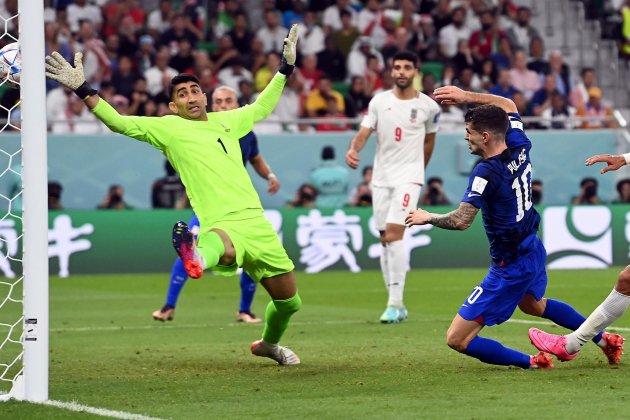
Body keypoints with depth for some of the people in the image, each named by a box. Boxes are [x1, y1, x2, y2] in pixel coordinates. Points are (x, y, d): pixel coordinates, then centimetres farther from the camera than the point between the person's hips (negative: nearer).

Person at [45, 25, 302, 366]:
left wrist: (286, 67, 38)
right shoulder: (168, 128, 6)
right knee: (223, 247, -47)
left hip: (256, 220, 6)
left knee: (289, 301, 14)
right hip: (222, 224, -6)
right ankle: (198, 258, -83)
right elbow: (119, 123, -1)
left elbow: (262, 106, 38)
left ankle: (269, 344, 44)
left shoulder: (227, 121, 20)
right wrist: (82, 89, -9)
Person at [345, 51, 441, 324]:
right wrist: (353, 150, -25)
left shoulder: (428, 106, -1)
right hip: (381, 177, 4)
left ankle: (395, 303, -17)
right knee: (385, 240, 5)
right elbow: (364, 132, -4)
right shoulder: (379, 101, 3)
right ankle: (397, 306, 13)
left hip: (408, 177, -3)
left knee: (394, 235, -18)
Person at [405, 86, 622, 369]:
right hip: (533, 249, 9)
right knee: (533, 304, 42)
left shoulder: (487, 172, -26)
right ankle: (603, 339, 50)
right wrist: (466, 97, 11)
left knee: (457, 339, -6)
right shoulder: (520, 148, -4)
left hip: (510, 268, -9)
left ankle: (531, 363, -7)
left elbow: (461, 221, -31)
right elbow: (509, 106, 16)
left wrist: (427, 217, -13)